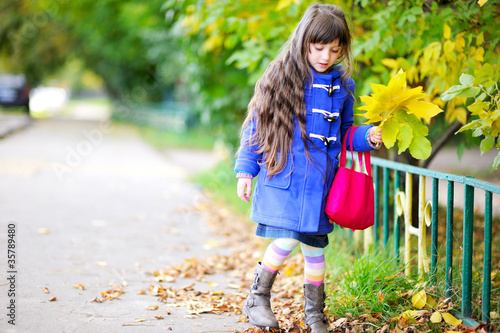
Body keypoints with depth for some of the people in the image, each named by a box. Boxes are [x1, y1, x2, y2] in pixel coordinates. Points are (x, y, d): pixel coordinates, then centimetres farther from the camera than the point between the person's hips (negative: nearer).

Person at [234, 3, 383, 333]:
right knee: (287, 238, -14)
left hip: (320, 181, 4)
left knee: (315, 246, 9)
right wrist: (245, 170, -1)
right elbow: (257, 126, 2)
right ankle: (257, 299, 9)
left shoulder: (343, 86, 8)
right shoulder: (281, 78, -3)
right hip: (283, 177, -3)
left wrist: (367, 136, -2)